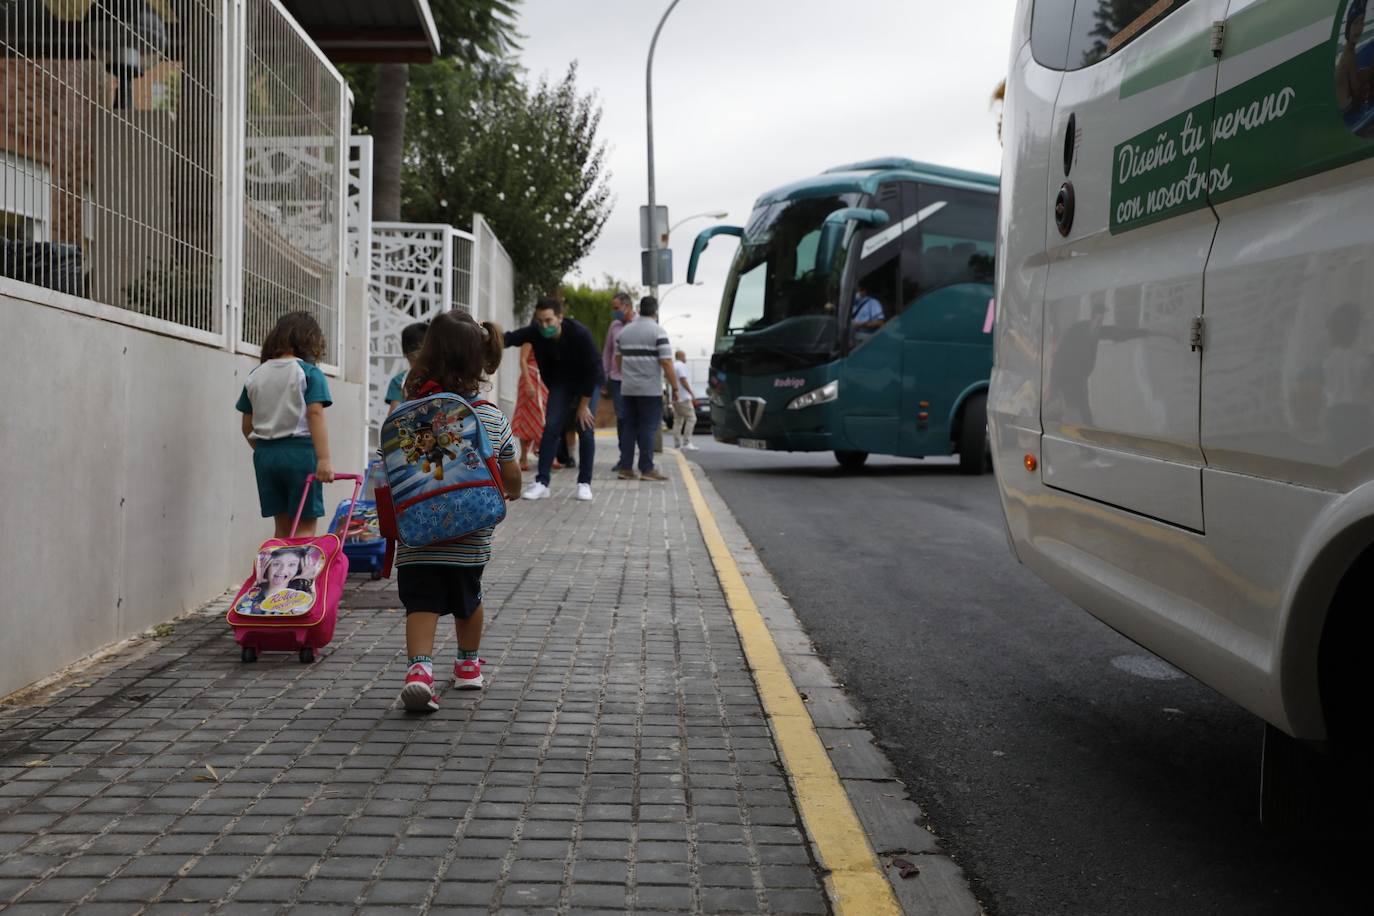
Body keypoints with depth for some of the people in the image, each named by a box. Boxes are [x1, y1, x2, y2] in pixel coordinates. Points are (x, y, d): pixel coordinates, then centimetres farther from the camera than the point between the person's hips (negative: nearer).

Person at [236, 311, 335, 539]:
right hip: (300, 452, -5)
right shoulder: (309, 373, -4)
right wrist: (324, 459, -18)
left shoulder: (255, 376, 11)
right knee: (306, 525, -1)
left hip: (265, 454, 5)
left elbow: (247, 426, 12)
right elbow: (315, 416, -14)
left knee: (283, 526, 12)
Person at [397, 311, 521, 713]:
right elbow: (511, 475, 3)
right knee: (468, 599, 22)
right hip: (471, 539, 2)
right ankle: (468, 664, 40)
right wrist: (508, 493, 25)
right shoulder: (493, 417, -4)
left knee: (421, 603, 0)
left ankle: (419, 666, -22)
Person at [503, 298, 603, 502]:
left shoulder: (580, 333, -32)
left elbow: (592, 370, -25)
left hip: (588, 382, -3)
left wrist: (583, 405, -19)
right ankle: (542, 483, -7)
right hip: (560, 381, 3)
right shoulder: (536, 331, -21)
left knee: (586, 430, -11)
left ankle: (584, 483, 1)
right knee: (551, 428, -8)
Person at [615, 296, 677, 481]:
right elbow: (666, 363, -14)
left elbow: (618, 360, 18)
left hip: (628, 389, 6)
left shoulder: (624, 331, 11)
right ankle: (647, 469, -3)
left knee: (629, 427, 11)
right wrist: (674, 388, -9)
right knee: (647, 429, -3)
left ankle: (625, 468, 9)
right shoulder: (658, 331, -8)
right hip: (650, 389, -6)